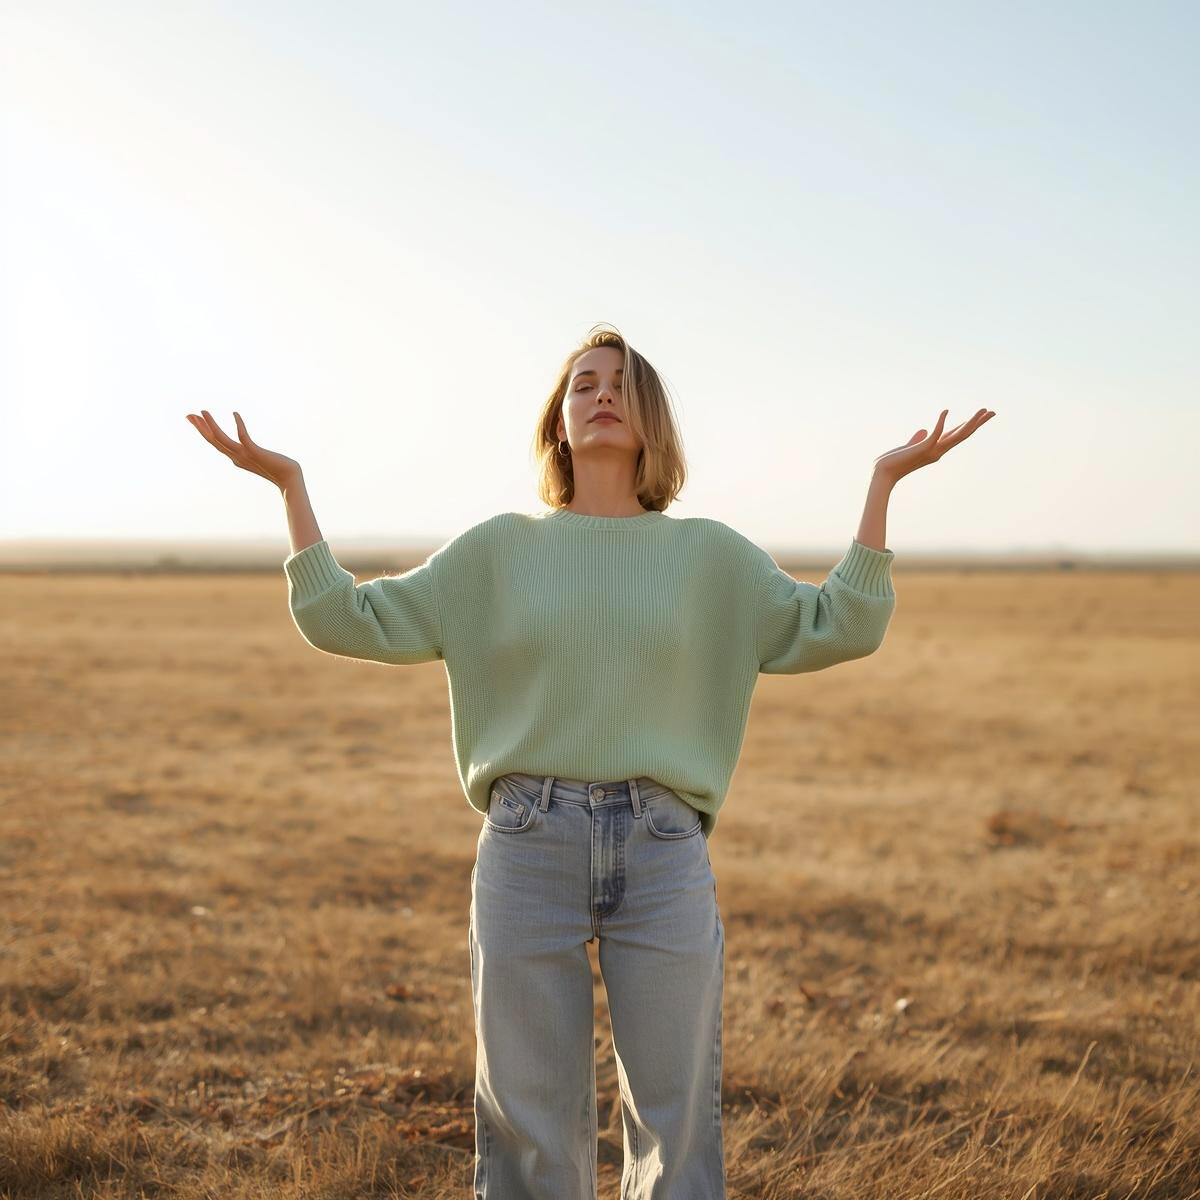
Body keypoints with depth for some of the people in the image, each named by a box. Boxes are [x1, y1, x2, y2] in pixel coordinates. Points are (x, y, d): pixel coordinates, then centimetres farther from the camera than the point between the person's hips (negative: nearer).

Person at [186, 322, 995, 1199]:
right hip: (529, 845, 0)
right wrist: (290, 482, 3)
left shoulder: (710, 555, 10)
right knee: (530, 1123, 8)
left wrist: (884, 480, 2)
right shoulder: (497, 550, 9)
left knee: (677, 1121, 7)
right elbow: (344, 619, 6)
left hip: (664, 854, 0)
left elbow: (841, 627, 5)